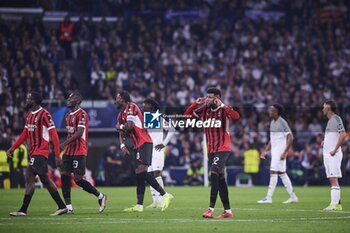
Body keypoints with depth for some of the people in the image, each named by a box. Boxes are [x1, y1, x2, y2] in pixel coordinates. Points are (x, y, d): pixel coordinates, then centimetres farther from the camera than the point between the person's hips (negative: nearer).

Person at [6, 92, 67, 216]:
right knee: (45, 179, 8)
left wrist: (57, 154, -17)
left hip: (40, 152, -9)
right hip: (34, 152, 9)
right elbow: (24, 135, 21)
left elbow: (54, 135, -14)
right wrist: (12, 148, 16)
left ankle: (23, 210, -8)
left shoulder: (44, 114, -12)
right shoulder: (30, 115, 14)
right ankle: (62, 207, 12)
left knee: (29, 178, -10)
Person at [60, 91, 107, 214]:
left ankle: (100, 196, 11)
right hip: (69, 151, 8)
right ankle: (68, 207, 1)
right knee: (64, 176, -2)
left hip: (79, 152, -8)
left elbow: (79, 133, -22)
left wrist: (65, 143, -27)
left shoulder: (82, 114, -12)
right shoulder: (68, 115, 16)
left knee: (78, 179, -8)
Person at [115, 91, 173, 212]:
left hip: (144, 143, -10)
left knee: (141, 171, -20)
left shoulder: (131, 108, -8)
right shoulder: (121, 115, 20)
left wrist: (119, 127, 1)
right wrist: (123, 146, 1)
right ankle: (139, 205, 7)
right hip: (138, 146, 10)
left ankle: (165, 195, -19)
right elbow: (121, 134, 19)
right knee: (139, 174, 7)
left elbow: (129, 126, -19)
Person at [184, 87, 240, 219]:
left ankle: (211, 209, -22)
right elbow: (187, 115, 8)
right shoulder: (204, 109, 7)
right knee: (220, 179, 9)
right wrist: (196, 103, -5)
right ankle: (227, 211, 14)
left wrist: (222, 106, -31)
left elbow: (236, 117, -28)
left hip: (223, 149, -7)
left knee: (214, 175, -20)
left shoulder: (223, 109, -9)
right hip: (211, 150, 7)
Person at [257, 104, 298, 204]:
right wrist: (265, 151, 18)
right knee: (282, 173, 11)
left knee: (273, 172, -11)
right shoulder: (272, 122, 14)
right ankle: (293, 197, 17)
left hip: (280, 151, -9)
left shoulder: (282, 122, -14)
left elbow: (290, 138, -18)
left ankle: (269, 197, -10)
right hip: (274, 151, 9)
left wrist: (285, 152, -22)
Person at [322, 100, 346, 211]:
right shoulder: (330, 121, 19)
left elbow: (343, 135, -19)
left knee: (333, 179, -13)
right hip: (327, 154, 10)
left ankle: (334, 204, -17)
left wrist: (335, 150, -20)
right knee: (332, 180, 8)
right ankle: (337, 204, 10)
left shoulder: (336, 119, -9)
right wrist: (325, 142, 13)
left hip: (333, 155, -10)